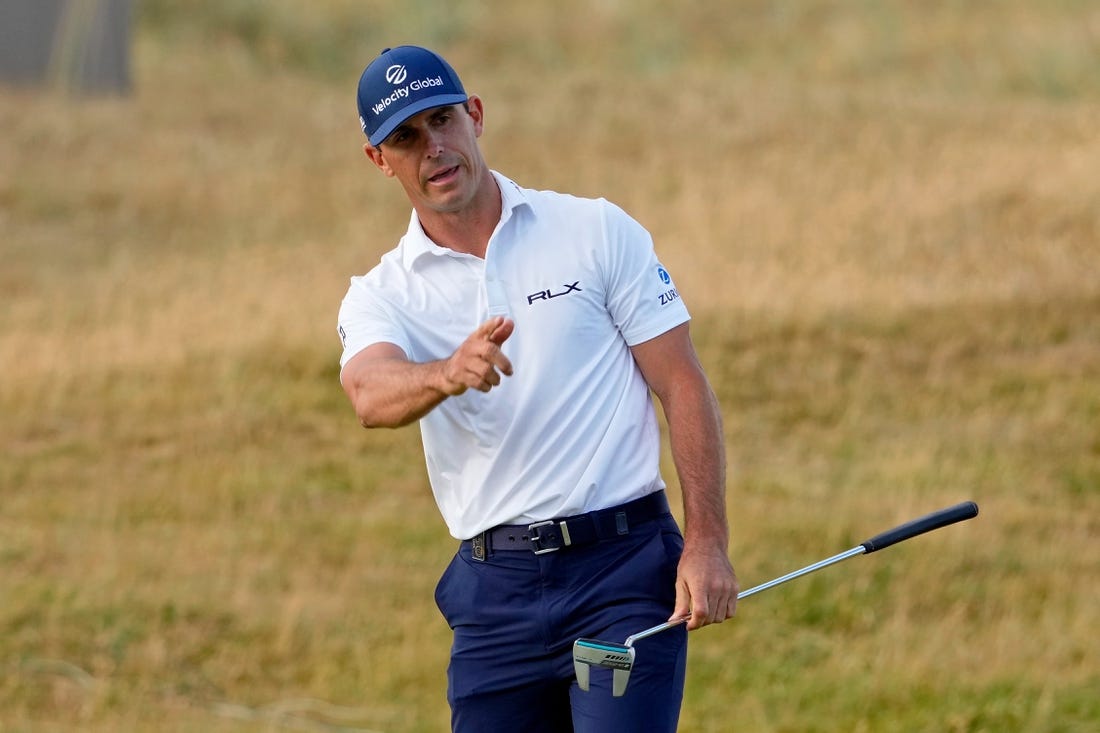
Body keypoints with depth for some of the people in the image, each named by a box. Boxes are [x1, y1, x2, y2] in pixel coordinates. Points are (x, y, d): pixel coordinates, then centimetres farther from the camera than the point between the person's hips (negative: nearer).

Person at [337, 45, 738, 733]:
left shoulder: (599, 233, 3)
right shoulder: (381, 296, 6)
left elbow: (684, 387, 2)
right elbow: (372, 392, -17)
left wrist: (708, 543, -9)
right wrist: (447, 375, -41)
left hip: (623, 571, -3)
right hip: (494, 591, 3)